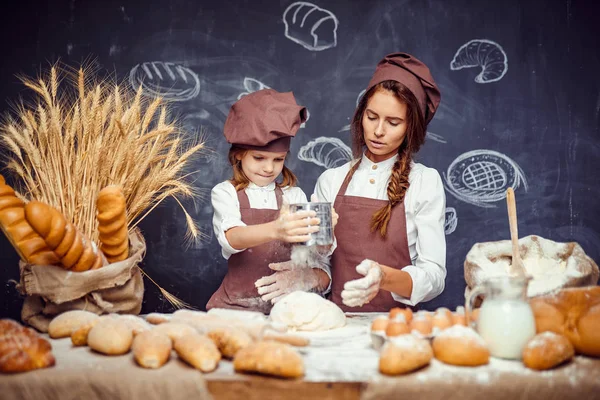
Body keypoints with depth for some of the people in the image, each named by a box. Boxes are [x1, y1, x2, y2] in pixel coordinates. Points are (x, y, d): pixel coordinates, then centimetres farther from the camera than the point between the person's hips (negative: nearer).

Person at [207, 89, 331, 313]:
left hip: (285, 304, 3)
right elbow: (231, 238, -19)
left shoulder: (294, 196, 10)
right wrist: (274, 230, -39)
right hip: (237, 306, -3)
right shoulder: (226, 193, 3)